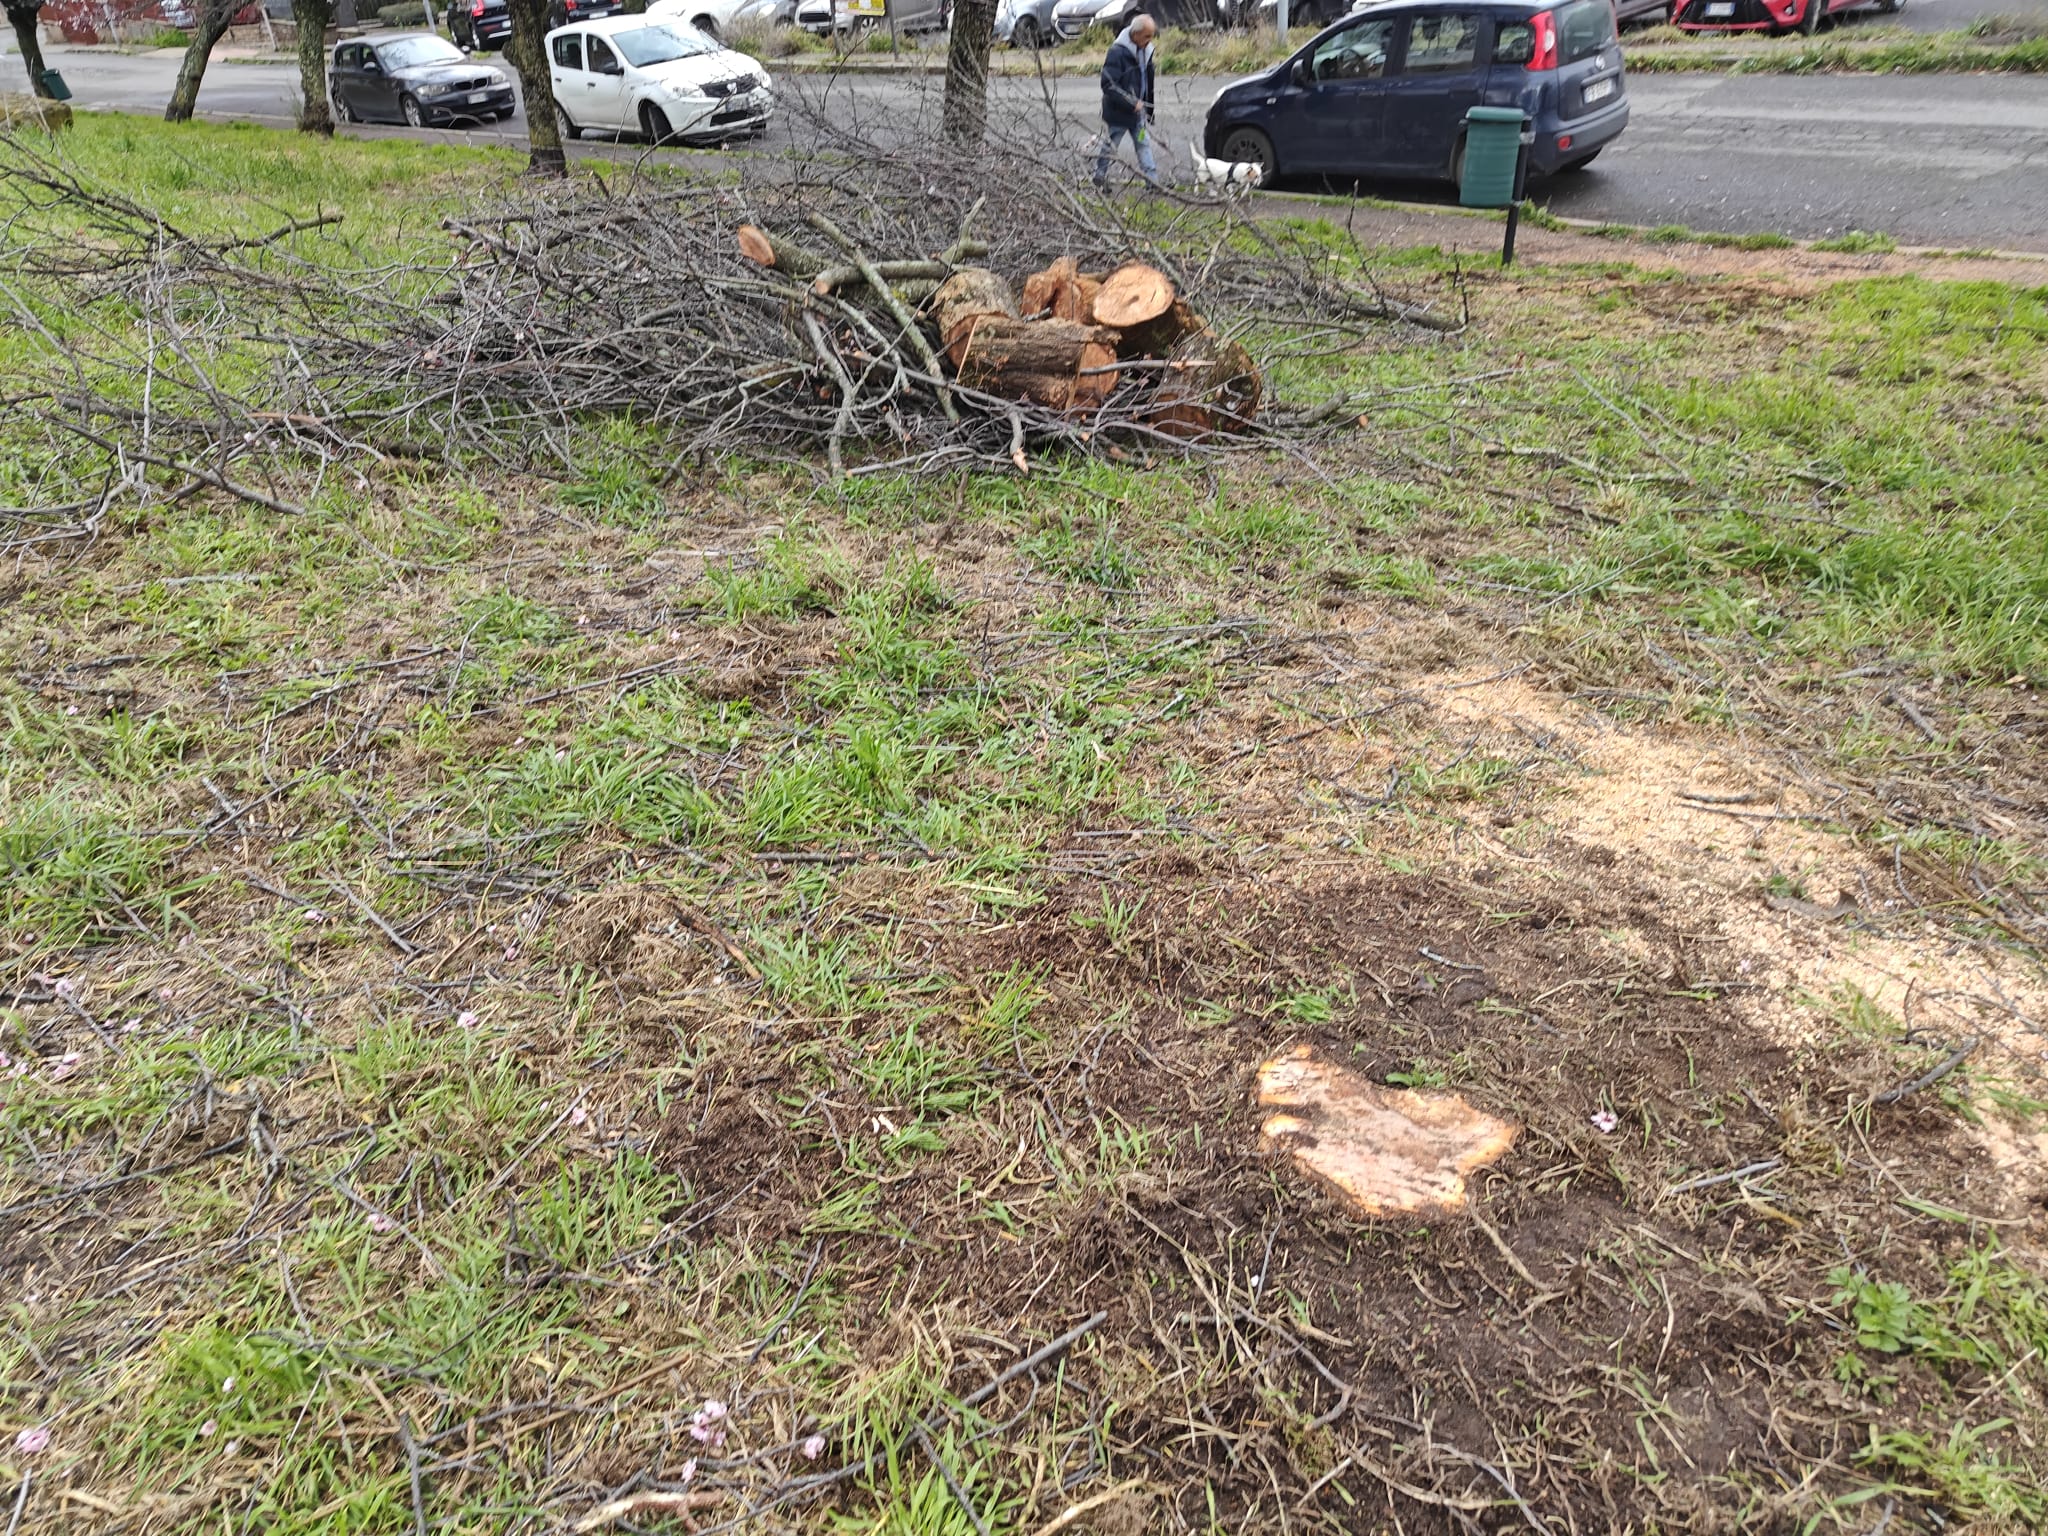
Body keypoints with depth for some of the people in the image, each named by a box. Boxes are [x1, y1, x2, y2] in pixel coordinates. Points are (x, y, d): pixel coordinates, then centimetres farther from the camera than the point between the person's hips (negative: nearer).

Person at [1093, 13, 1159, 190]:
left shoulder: (1145, 51, 3)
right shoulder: (1117, 51, -22)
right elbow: (1108, 85, -25)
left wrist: (1149, 106, 16)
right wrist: (1132, 103, -25)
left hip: (1138, 111, 7)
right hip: (1117, 111, -7)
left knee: (1144, 144, 4)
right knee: (1109, 146, 8)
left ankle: (1153, 181, 3)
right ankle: (1100, 176, 25)